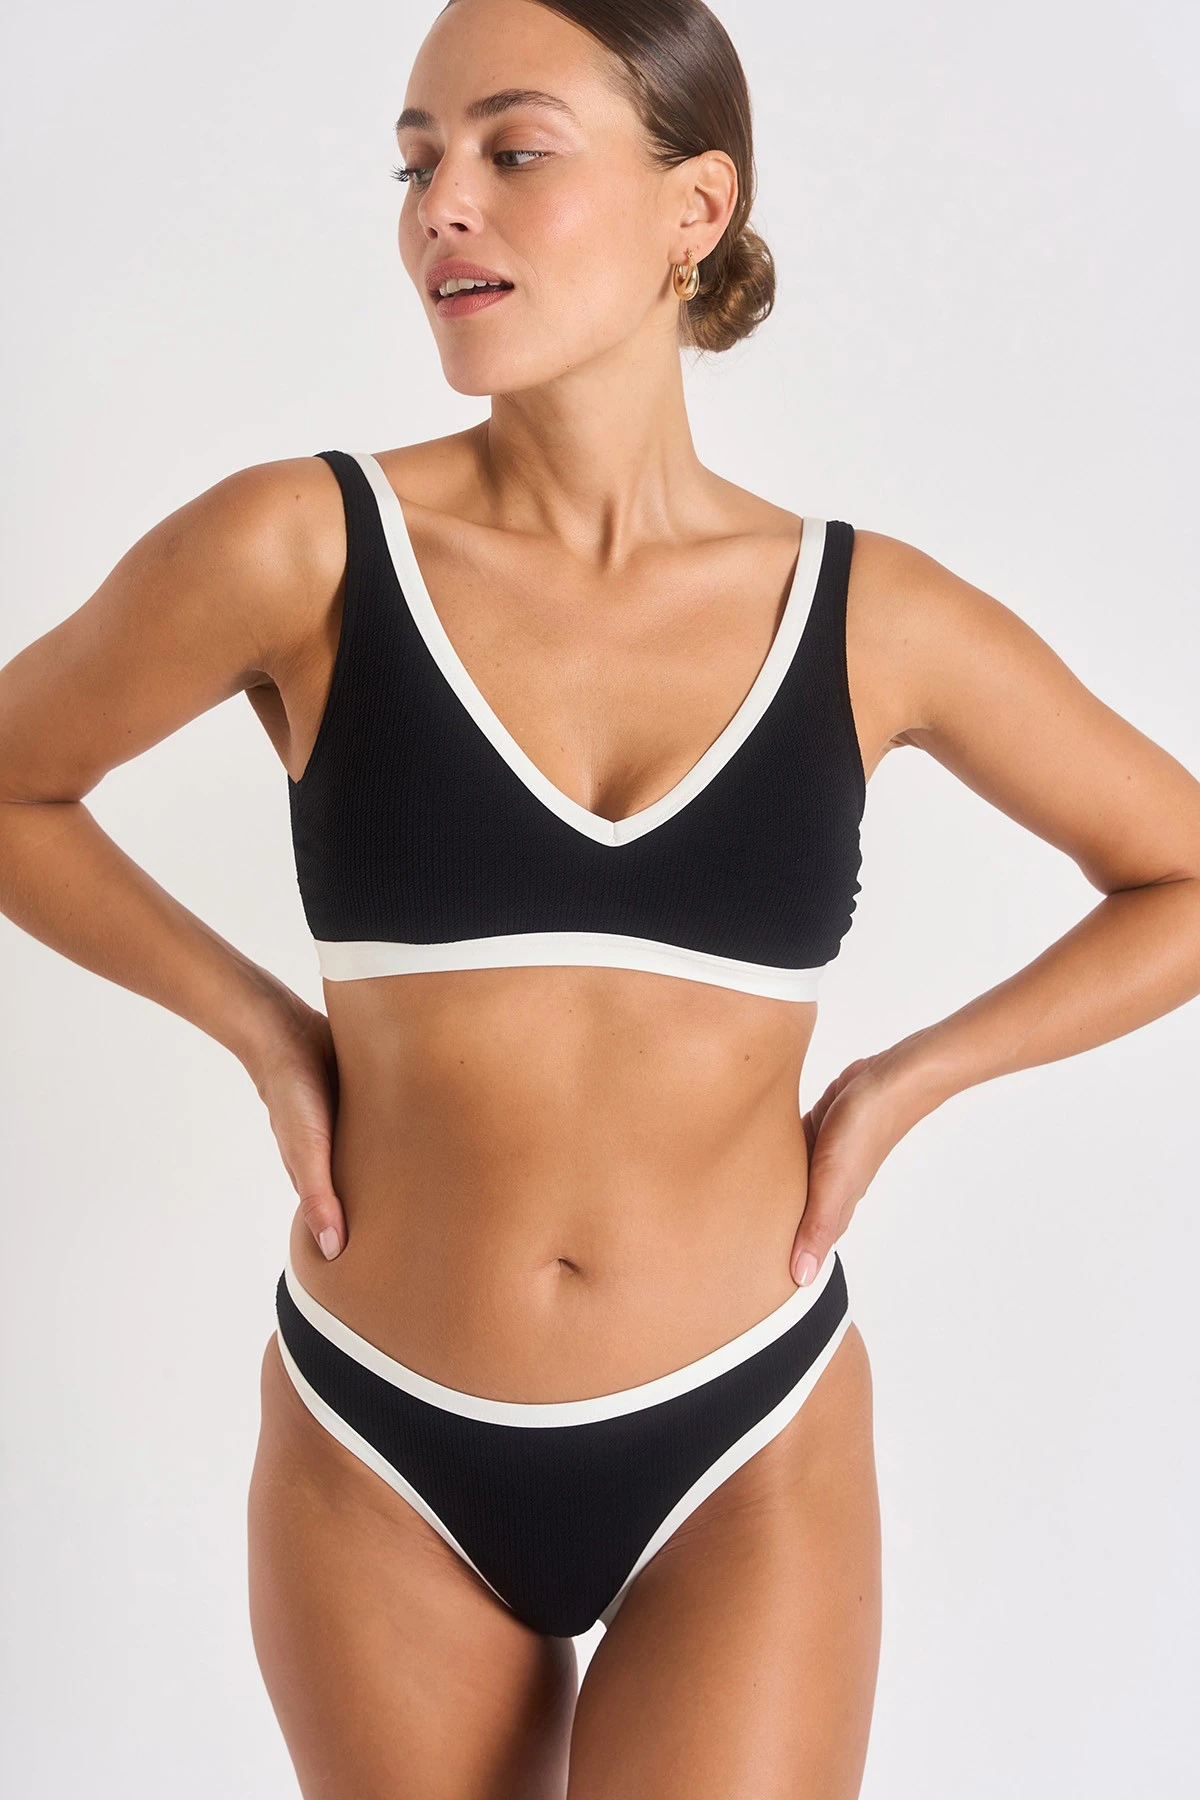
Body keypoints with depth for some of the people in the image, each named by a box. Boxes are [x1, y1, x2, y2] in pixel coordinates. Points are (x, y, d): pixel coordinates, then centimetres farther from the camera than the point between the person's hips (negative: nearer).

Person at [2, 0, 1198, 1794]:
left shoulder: (868, 616, -6)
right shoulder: (303, 549, -11)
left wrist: (898, 1084, 0)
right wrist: (260, 1027, -2)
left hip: (748, 1460, 0)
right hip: (380, 1458, 0)